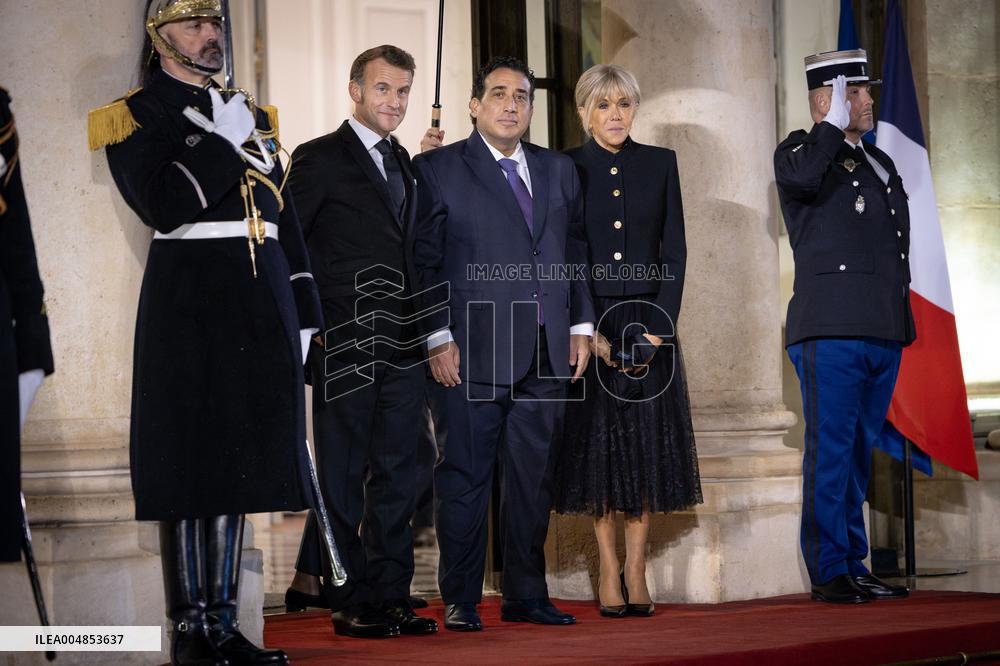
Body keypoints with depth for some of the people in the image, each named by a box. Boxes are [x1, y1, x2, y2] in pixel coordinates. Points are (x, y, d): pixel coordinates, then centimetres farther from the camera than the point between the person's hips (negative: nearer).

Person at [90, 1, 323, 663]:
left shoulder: (250, 114, 18)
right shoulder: (134, 116, -1)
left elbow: (285, 217, 18)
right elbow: (163, 206, -17)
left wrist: (302, 314, 14)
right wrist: (221, 142, -12)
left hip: (261, 304, 6)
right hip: (189, 303, -6)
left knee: (241, 459, 8)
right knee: (189, 465, -3)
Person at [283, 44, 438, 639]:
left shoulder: (406, 164, 17)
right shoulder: (320, 159, -3)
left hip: (402, 347, 6)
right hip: (345, 345, -6)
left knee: (397, 477, 8)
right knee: (343, 475, 0)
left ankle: (393, 596, 14)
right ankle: (351, 604, 6)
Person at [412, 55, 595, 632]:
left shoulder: (559, 170, 16)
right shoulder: (438, 169, 2)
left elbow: (576, 253, 18)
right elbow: (424, 261, -3)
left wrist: (581, 325, 10)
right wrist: (438, 337, -10)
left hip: (547, 354, 5)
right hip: (473, 351, -4)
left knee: (534, 478, 8)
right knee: (464, 478, -2)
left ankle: (527, 594, 16)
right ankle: (461, 600, 5)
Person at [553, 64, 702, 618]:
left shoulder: (660, 164, 7)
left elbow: (675, 251, 5)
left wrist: (660, 324, -5)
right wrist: (587, 331, -9)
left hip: (650, 321, 2)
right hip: (587, 321, -2)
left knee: (647, 442, 0)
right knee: (596, 441, -1)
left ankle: (636, 570, 6)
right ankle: (609, 570, 6)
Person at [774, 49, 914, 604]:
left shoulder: (879, 163, 22)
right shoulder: (801, 151, 0)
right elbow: (802, 176, -27)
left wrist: (902, 322, 23)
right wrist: (833, 125, -12)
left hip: (883, 334, 8)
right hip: (831, 331, -7)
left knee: (858, 454, 11)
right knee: (831, 451, -7)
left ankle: (854, 568, 16)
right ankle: (828, 572, -3)